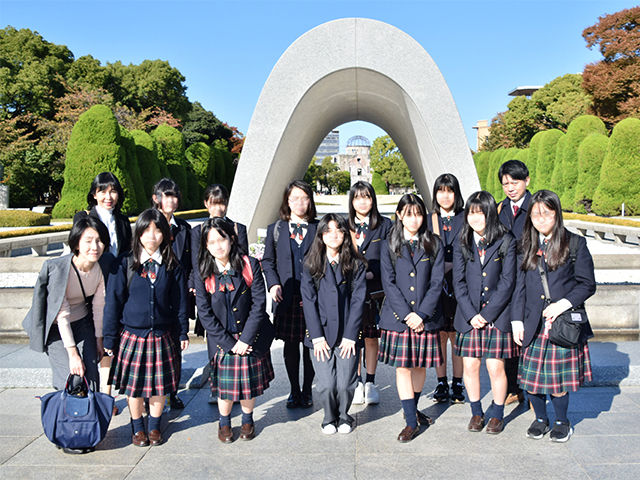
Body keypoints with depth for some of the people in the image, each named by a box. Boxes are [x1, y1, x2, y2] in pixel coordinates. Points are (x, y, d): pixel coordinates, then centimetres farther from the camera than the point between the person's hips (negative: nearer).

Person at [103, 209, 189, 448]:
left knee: (159, 384, 9)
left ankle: (155, 427, 29)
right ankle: (137, 428, 29)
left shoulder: (172, 265, -1)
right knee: (134, 385, 9)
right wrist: (110, 337, -1)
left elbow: (179, 300, 5)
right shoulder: (125, 264, -5)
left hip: (160, 336, 1)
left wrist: (183, 332, 6)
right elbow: (113, 301, -2)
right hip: (132, 335, -1)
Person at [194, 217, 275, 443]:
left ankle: (247, 420, 34)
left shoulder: (250, 265, -11)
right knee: (225, 382, 7)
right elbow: (205, 313, -8)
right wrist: (229, 342, -11)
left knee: (249, 381, 10)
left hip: (250, 337, 0)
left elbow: (259, 305, -11)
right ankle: (224, 422, 33)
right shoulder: (203, 272, -8)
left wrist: (245, 339, -13)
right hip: (222, 339, 0)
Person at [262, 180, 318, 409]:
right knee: (290, 345, 7)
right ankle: (294, 391, 23)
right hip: (286, 296, 1)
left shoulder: (319, 228, 5)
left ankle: (307, 391, 22)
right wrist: (273, 283, -4)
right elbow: (268, 260, 12)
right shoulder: (275, 229, 9)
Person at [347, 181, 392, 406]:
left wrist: (371, 273, -11)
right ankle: (357, 383, 16)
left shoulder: (385, 225, 5)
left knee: (371, 337, 5)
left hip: (374, 289, -1)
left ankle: (370, 383, 17)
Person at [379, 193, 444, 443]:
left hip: (425, 316, 1)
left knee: (420, 365, 10)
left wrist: (421, 314, -11)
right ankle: (411, 422, 7)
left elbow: (436, 283, -1)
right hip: (397, 316, -1)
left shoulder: (433, 245, 5)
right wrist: (406, 313, -13)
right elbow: (389, 284, -3)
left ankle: (413, 410, 32)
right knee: (402, 366, -1)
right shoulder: (389, 246, 3)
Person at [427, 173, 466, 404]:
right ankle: (441, 383, 16)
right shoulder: (428, 221, 11)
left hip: (459, 284, -2)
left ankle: (457, 385, 13)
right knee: (439, 334, 5)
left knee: (457, 335, 1)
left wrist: (449, 266, -8)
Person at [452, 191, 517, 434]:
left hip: (497, 314, -2)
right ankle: (476, 413, 24)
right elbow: (458, 282, 3)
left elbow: (507, 282, -6)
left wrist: (487, 313, -10)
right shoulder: (461, 244, 6)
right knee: (470, 365, 4)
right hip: (469, 316, 2)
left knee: (496, 366, -1)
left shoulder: (506, 242, -2)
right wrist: (471, 314, -8)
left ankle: (497, 414, 20)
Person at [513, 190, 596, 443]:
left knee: (559, 377, 3)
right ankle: (540, 419, 29)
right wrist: (517, 320, 2)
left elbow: (587, 284, -2)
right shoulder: (526, 247, 8)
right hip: (533, 324, 3)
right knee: (531, 375, 5)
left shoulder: (575, 244, -2)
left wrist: (563, 304, -15)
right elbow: (520, 287, 9)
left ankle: (562, 422, 28)